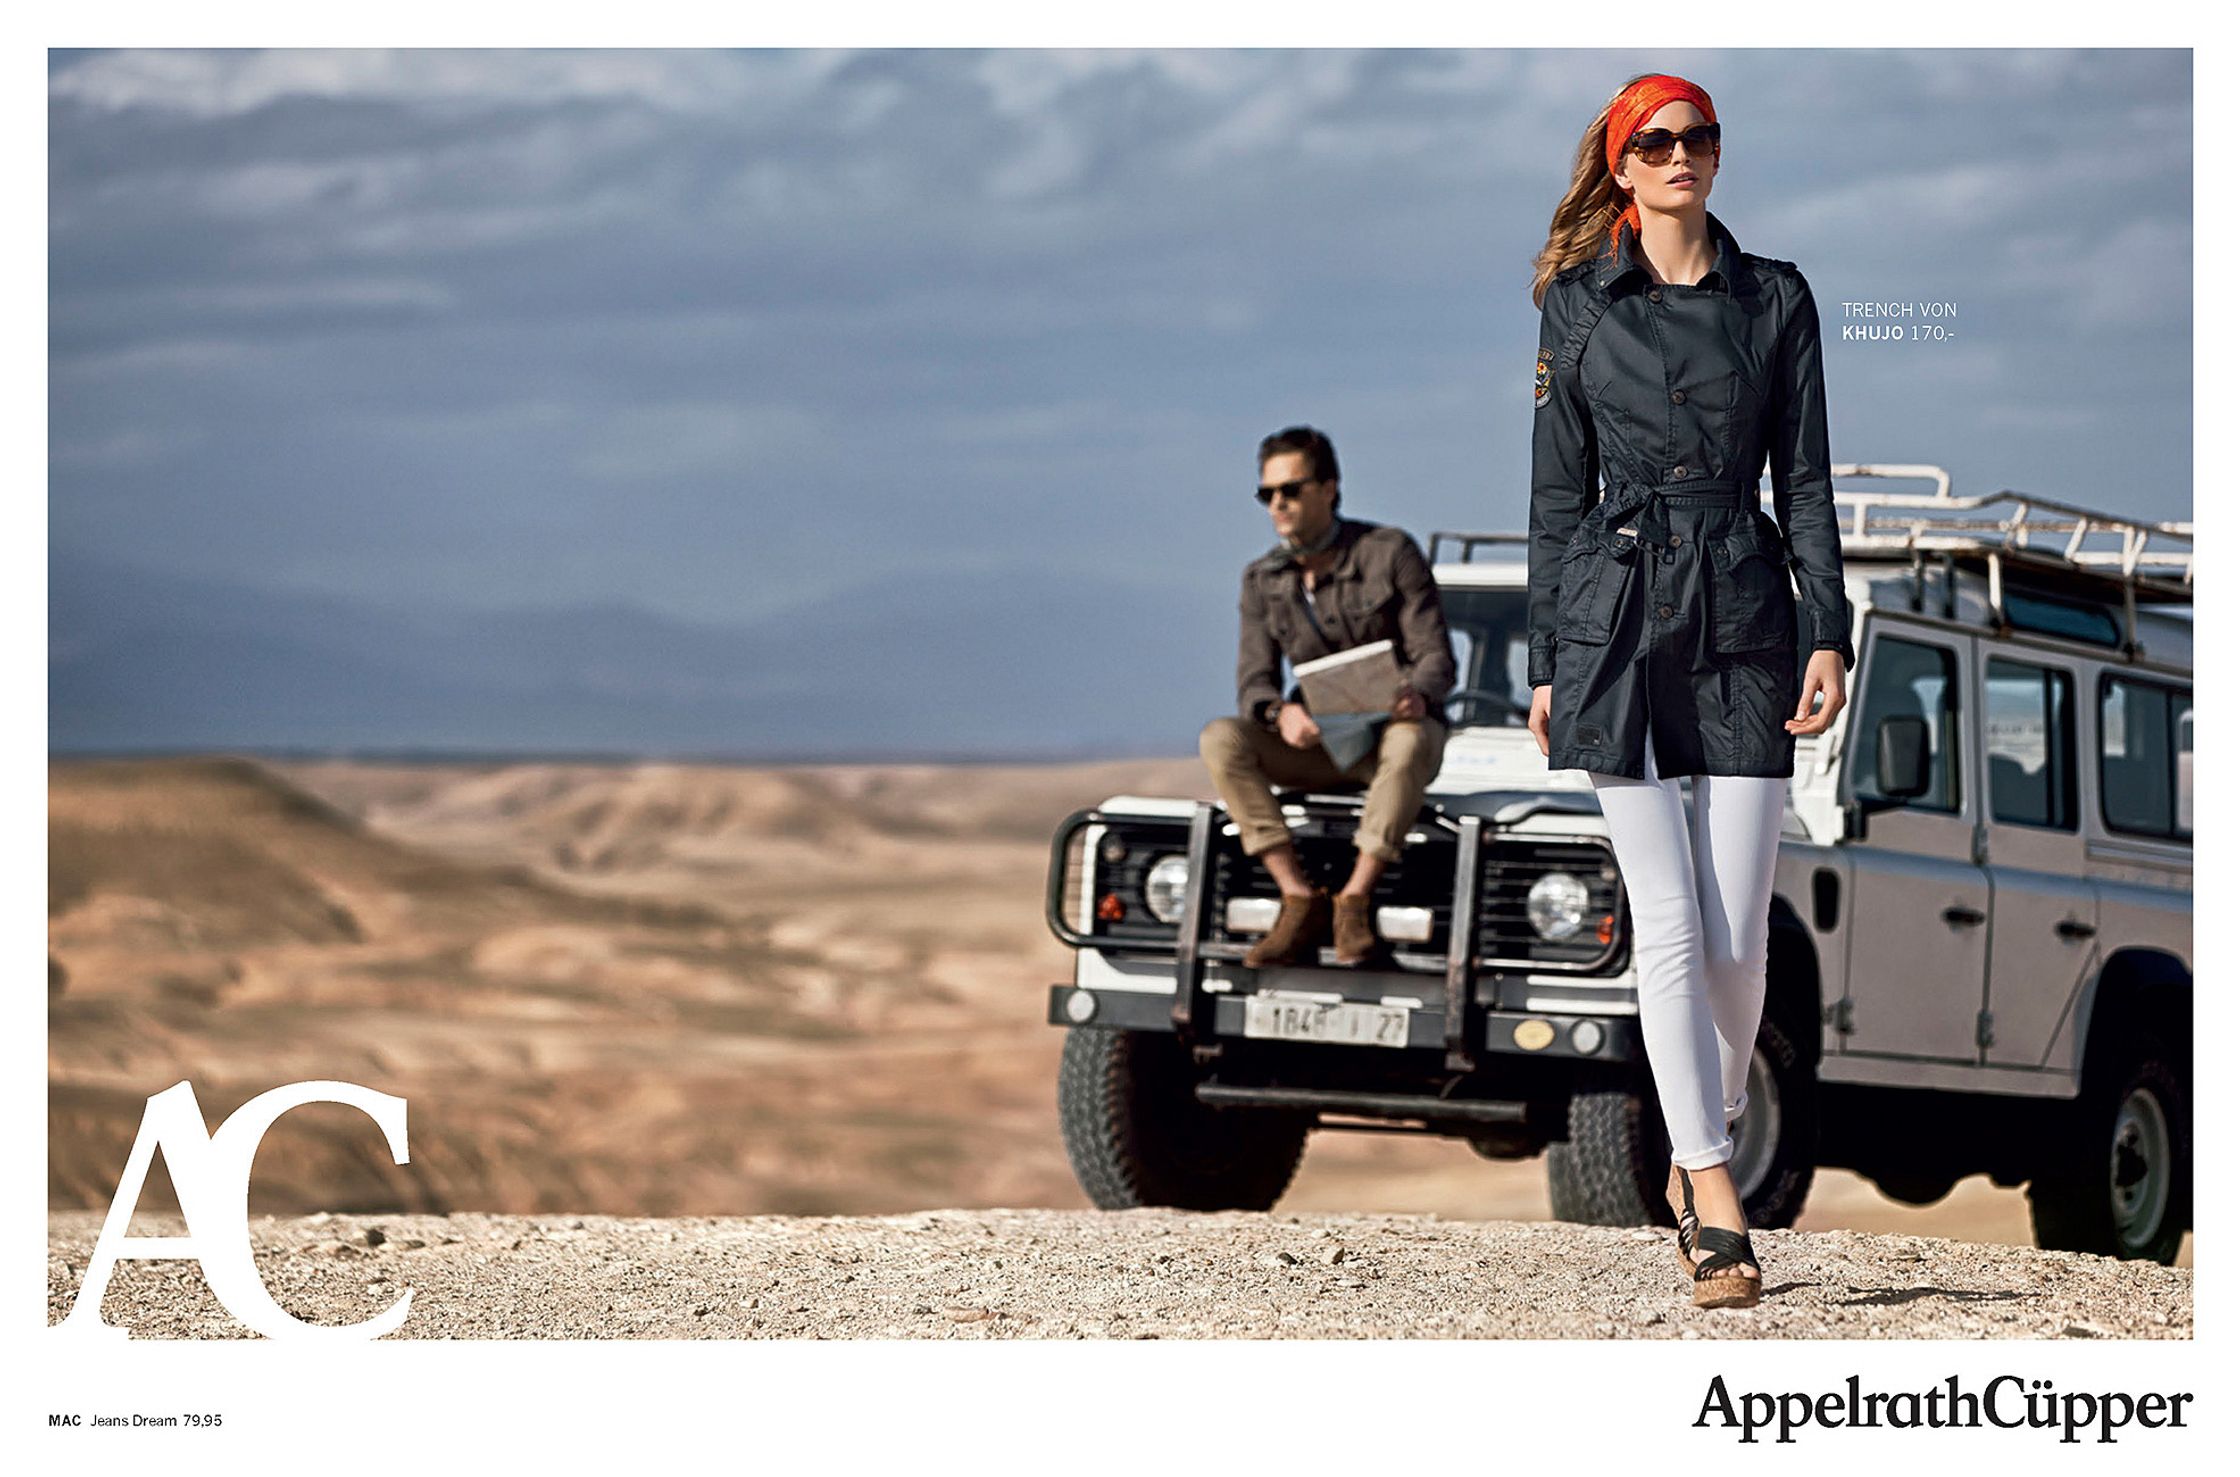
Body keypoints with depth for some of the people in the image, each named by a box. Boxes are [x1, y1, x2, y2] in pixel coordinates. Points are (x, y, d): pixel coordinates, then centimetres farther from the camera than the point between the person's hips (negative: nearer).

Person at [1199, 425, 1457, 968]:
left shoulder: (1390, 553, -8)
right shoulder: (1263, 581, 3)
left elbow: (1437, 657, -11)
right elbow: (1253, 682, -3)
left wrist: (1416, 695, -35)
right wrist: (1281, 713, -28)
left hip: (1393, 723, -4)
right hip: (1318, 740, 4)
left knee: (1408, 742, -40)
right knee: (1220, 739, -24)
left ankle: (1354, 898, -32)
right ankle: (1300, 899, -27)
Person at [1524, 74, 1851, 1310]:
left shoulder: (1775, 298, 8)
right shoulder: (1576, 305, 6)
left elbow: (1805, 478, 7)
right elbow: (1558, 492, 7)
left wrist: (1829, 636, -3)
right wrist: (1544, 663, 4)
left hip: (1743, 616, 1)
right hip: (1617, 617, -1)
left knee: (1737, 937, -2)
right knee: (1668, 922, -7)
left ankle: (1697, 1150, 22)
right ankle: (1717, 1206, -7)